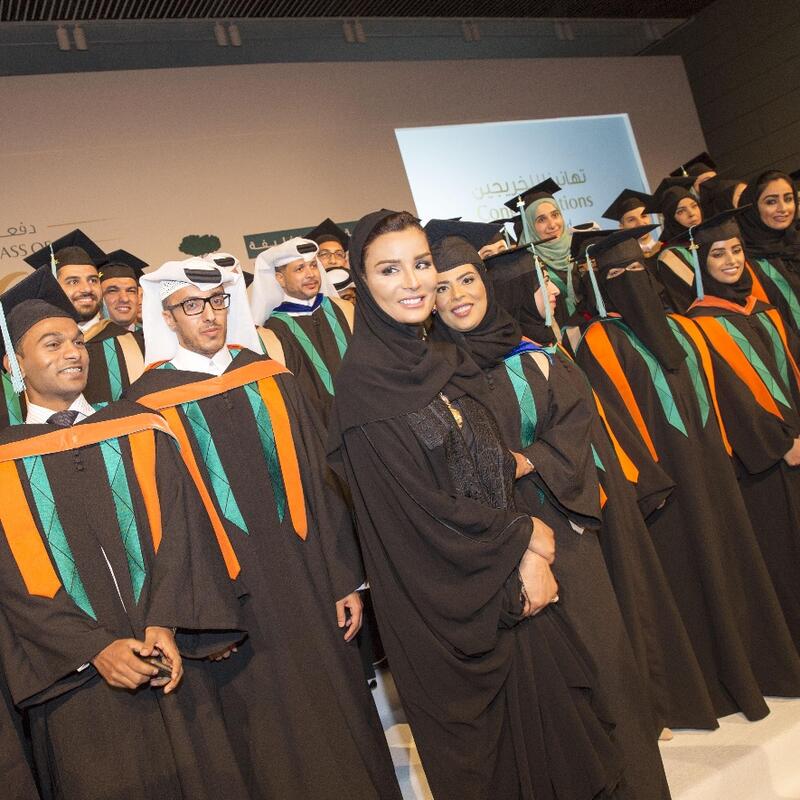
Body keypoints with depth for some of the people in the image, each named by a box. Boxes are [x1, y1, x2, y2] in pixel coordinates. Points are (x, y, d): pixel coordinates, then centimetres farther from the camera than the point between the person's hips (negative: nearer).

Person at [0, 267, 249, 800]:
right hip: (75, 680, -1)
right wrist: (96, 649, -13)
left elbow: (178, 527, -2)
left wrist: (164, 624, -15)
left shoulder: (138, 430, 6)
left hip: (169, 659, 2)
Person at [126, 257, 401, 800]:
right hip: (229, 597, -3)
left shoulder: (269, 379, 4)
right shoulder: (150, 402, -5)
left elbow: (318, 480, 3)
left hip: (310, 579, 3)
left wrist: (346, 578, 1)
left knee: (338, 710, 15)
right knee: (272, 740, 10)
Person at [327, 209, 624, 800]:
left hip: (507, 576, 6)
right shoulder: (363, 380, -17)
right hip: (444, 596, -6)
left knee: (541, 706, 17)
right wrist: (530, 537, -9)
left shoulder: (446, 363, 5)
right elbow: (423, 508, -19)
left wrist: (531, 553, -9)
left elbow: (498, 470, 7)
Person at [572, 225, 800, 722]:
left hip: (710, 468, 7)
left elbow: (706, 392, 15)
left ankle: (752, 668, 33)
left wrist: (722, 453, 10)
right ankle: (709, 686, 20)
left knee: (731, 562, 15)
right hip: (662, 477, -7)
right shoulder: (600, 343, -10)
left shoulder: (676, 328, 12)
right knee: (689, 575, 3)